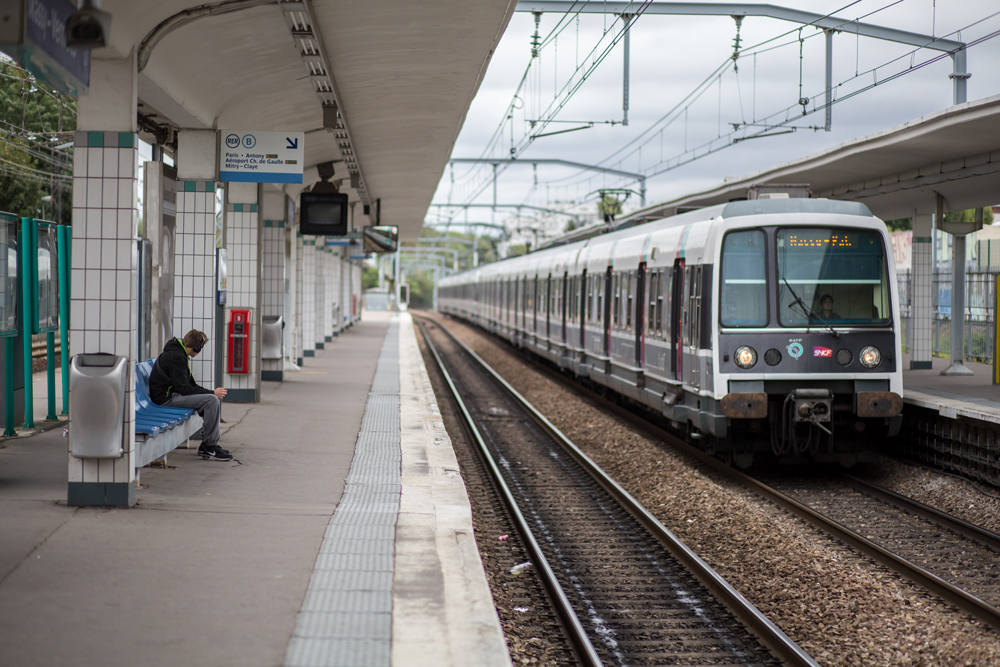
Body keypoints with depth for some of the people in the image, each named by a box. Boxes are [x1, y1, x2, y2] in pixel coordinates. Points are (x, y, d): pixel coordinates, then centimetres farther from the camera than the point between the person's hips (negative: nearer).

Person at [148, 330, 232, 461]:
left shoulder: (180, 355, 15)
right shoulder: (176, 357, -18)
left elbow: (191, 385, 17)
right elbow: (184, 389, -22)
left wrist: (212, 392, 2)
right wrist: (212, 393, -17)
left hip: (173, 393, 11)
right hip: (165, 398, -11)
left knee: (217, 398, 8)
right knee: (212, 400, -22)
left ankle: (207, 445, 9)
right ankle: (210, 449, -17)